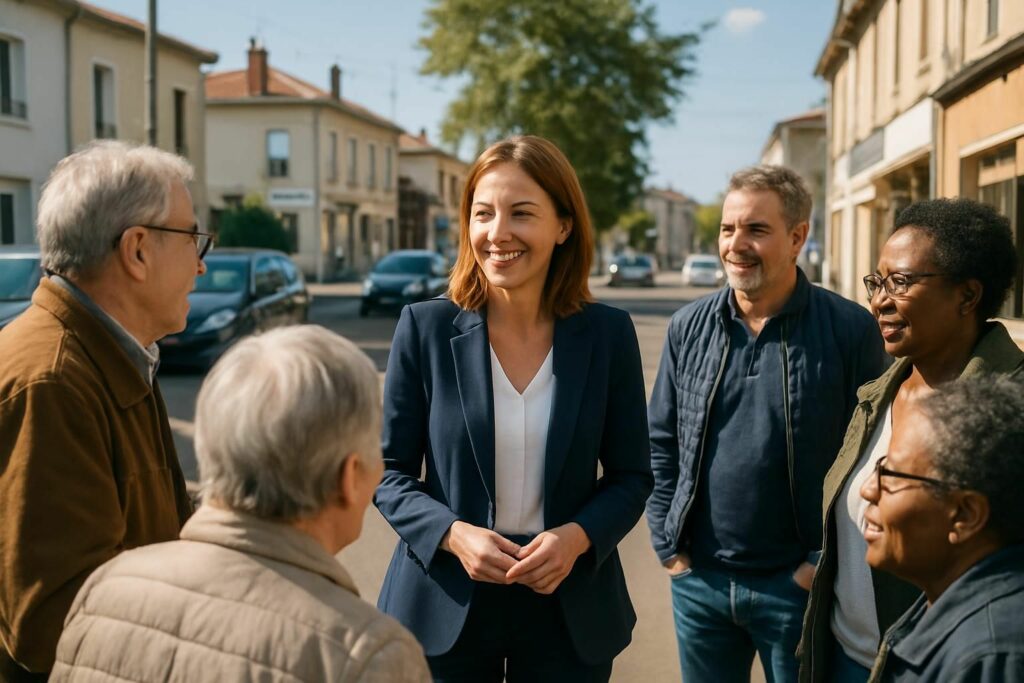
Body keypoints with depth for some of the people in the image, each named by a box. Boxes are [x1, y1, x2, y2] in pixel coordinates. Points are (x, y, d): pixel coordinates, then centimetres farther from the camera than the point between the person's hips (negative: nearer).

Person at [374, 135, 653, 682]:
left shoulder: (608, 334, -5)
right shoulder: (424, 327, -7)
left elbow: (631, 475, 2)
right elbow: (391, 472, -2)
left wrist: (577, 536, -15)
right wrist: (453, 533, -18)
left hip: (569, 610, 1)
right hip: (445, 606, -1)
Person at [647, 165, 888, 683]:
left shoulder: (850, 330, -9)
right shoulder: (688, 327, 1)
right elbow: (661, 444, 7)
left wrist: (826, 562, -8)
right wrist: (669, 546, 3)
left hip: (796, 582, -3)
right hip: (698, 578, 3)